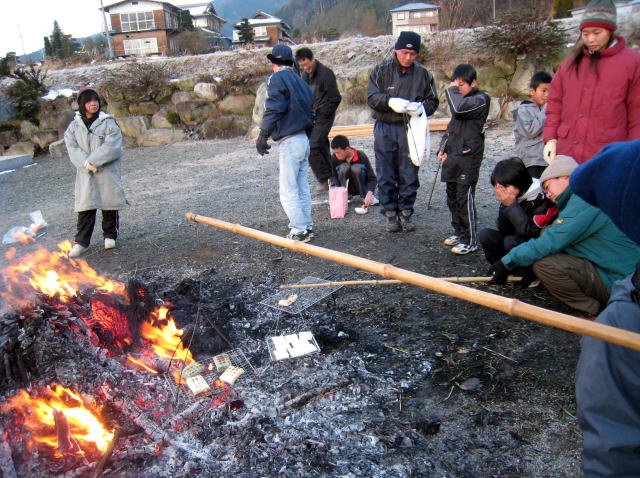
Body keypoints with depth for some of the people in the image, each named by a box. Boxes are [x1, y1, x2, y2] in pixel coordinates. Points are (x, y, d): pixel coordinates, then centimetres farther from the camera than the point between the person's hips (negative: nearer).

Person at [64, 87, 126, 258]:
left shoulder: (108, 122, -4)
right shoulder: (74, 126, 7)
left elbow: (111, 147, -14)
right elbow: (72, 148, -1)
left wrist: (92, 161, -16)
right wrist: (86, 164, -17)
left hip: (108, 172, -2)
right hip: (85, 174, 2)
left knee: (109, 204, 7)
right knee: (85, 207, 0)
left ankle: (110, 235, 25)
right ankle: (81, 242, 7)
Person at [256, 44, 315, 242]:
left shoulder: (276, 79, -5)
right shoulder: (299, 80, 18)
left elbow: (274, 109, -17)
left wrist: (263, 134, -15)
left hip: (289, 142, -9)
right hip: (304, 139, 9)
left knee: (288, 190, -6)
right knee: (302, 186, 14)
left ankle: (299, 230, -5)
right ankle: (306, 226, 20)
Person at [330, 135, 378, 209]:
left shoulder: (361, 156, -18)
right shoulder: (334, 158, -14)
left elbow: (373, 178, -20)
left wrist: (369, 194, -36)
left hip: (361, 188, -1)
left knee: (356, 168, -31)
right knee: (344, 166, -28)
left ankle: (365, 197, -17)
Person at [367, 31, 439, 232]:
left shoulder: (422, 73, 5)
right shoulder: (381, 70, 1)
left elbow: (433, 101, 9)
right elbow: (371, 96, -5)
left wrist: (421, 107, -14)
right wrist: (390, 101, -24)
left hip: (410, 130, 1)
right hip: (385, 129, -1)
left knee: (409, 176, 6)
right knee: (386, 176, 3)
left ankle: (405, 214, 20)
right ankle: (391, 215, 16)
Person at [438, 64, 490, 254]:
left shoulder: (480, 99, -7)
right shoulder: (460, 100, 19)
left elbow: (459, 108, -25)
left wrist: (451, 90, -7)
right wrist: (443, 149, 13)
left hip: (468, 158, -8)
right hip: (452, 157, 8)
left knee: (465, 199, -8)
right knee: (452, 198, 13)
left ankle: (470, 241, 0)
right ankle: (459, 233, 26)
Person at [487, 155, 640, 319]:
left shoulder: (585, 200, -18)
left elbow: (551, 242, -22)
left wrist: (507, 261, -14)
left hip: (614, 281, -10)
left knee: (545, 264, -22)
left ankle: (590, 312, -5)